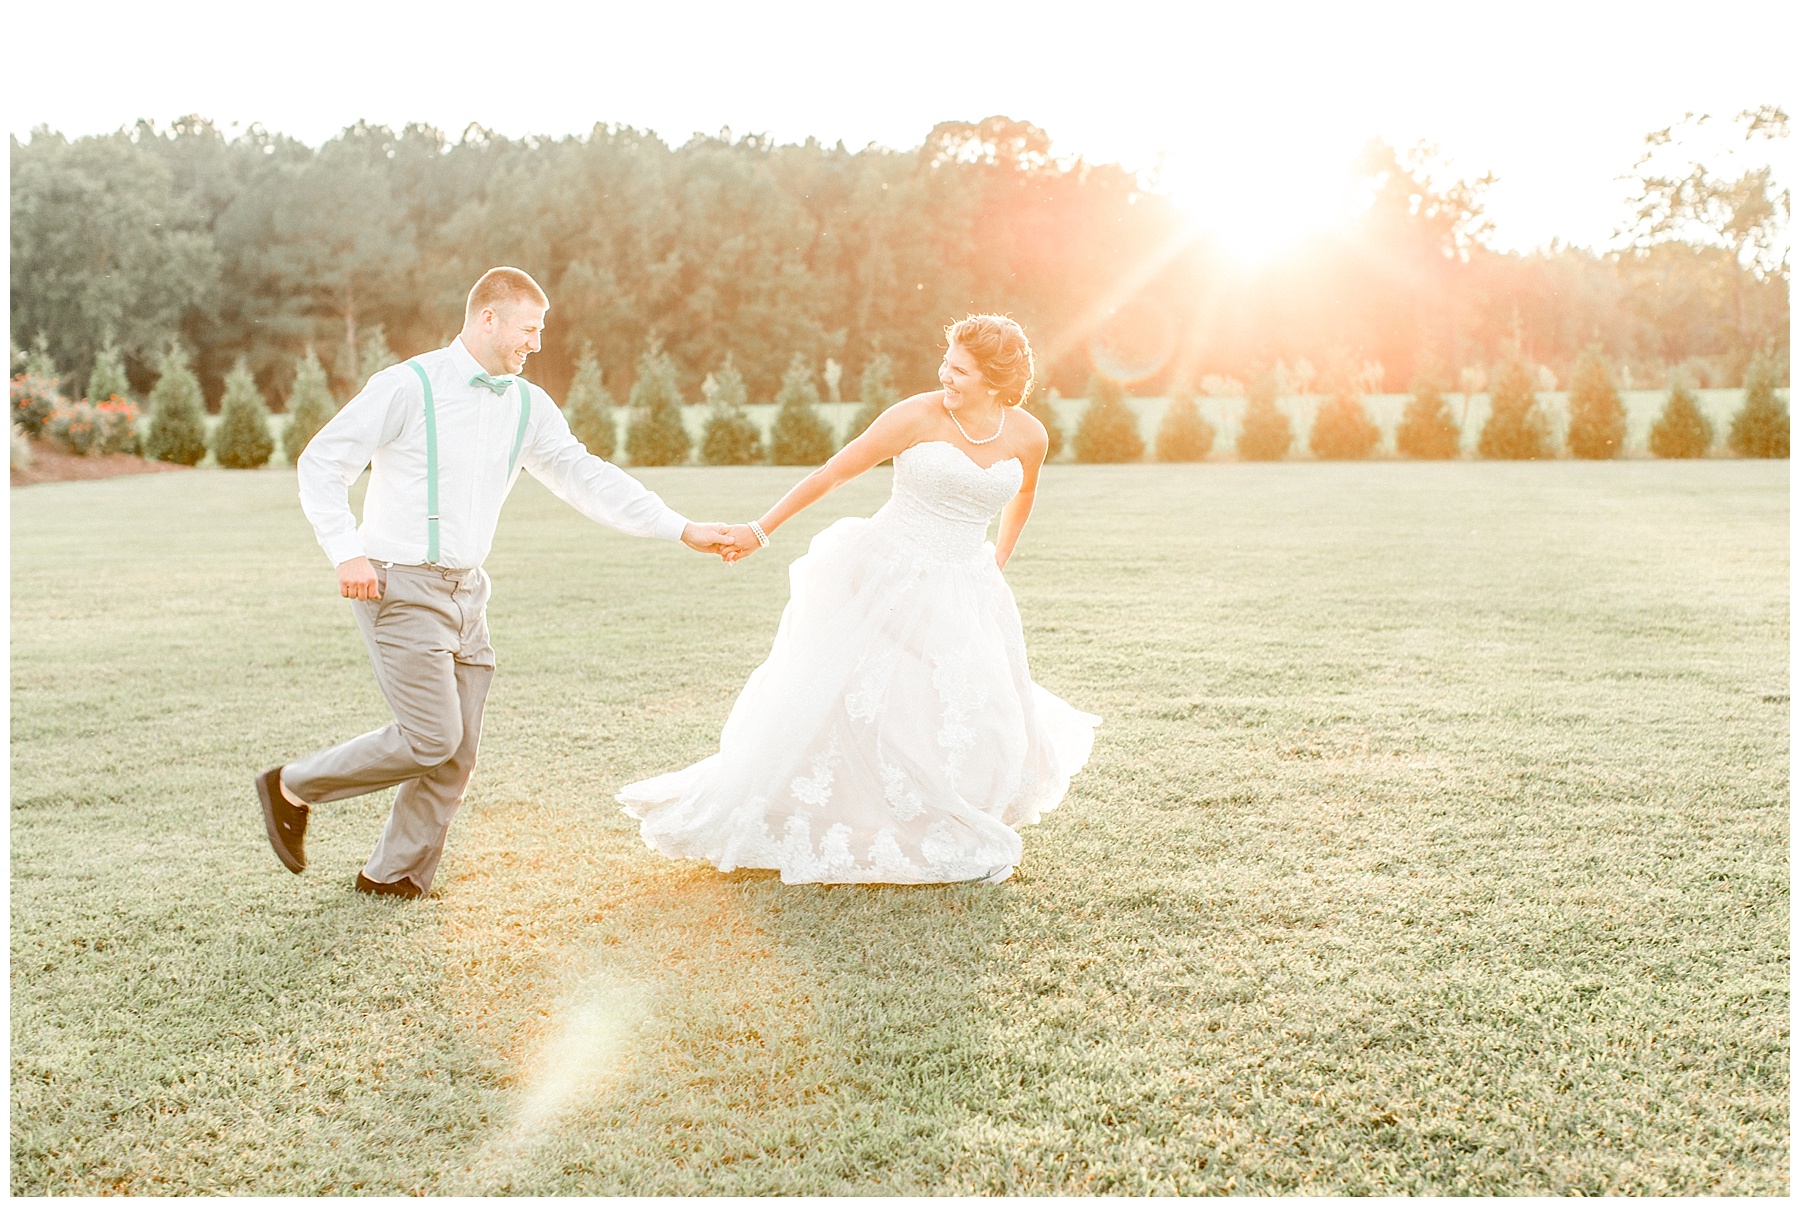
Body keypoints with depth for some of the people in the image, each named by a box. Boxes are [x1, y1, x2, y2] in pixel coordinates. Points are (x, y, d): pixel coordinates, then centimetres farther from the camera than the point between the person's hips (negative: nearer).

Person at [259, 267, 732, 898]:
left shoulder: (528, 407, 8)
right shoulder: (408, 386, -9)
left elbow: (587, 478, 6)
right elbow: (321, 463, -6)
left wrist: (683, 529, -1)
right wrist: (347, 553, -17)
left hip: (466, 591, 6)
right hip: (401, 585, -6)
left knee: (458, 752, 5)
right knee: (432, 739, -10)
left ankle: (395, 874, 21)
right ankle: (292, 786, 10)